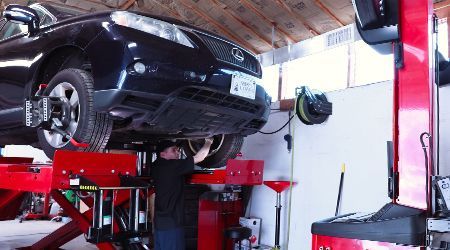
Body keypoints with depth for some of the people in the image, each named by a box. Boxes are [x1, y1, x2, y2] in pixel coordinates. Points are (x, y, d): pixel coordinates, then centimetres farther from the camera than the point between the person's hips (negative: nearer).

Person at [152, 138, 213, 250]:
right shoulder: (171, 166, -17)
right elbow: (199, 158, -15)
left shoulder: (158, 167, 6)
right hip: (171, 223, -9)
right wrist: (208, 142, -1)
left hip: (160, 222, 9)